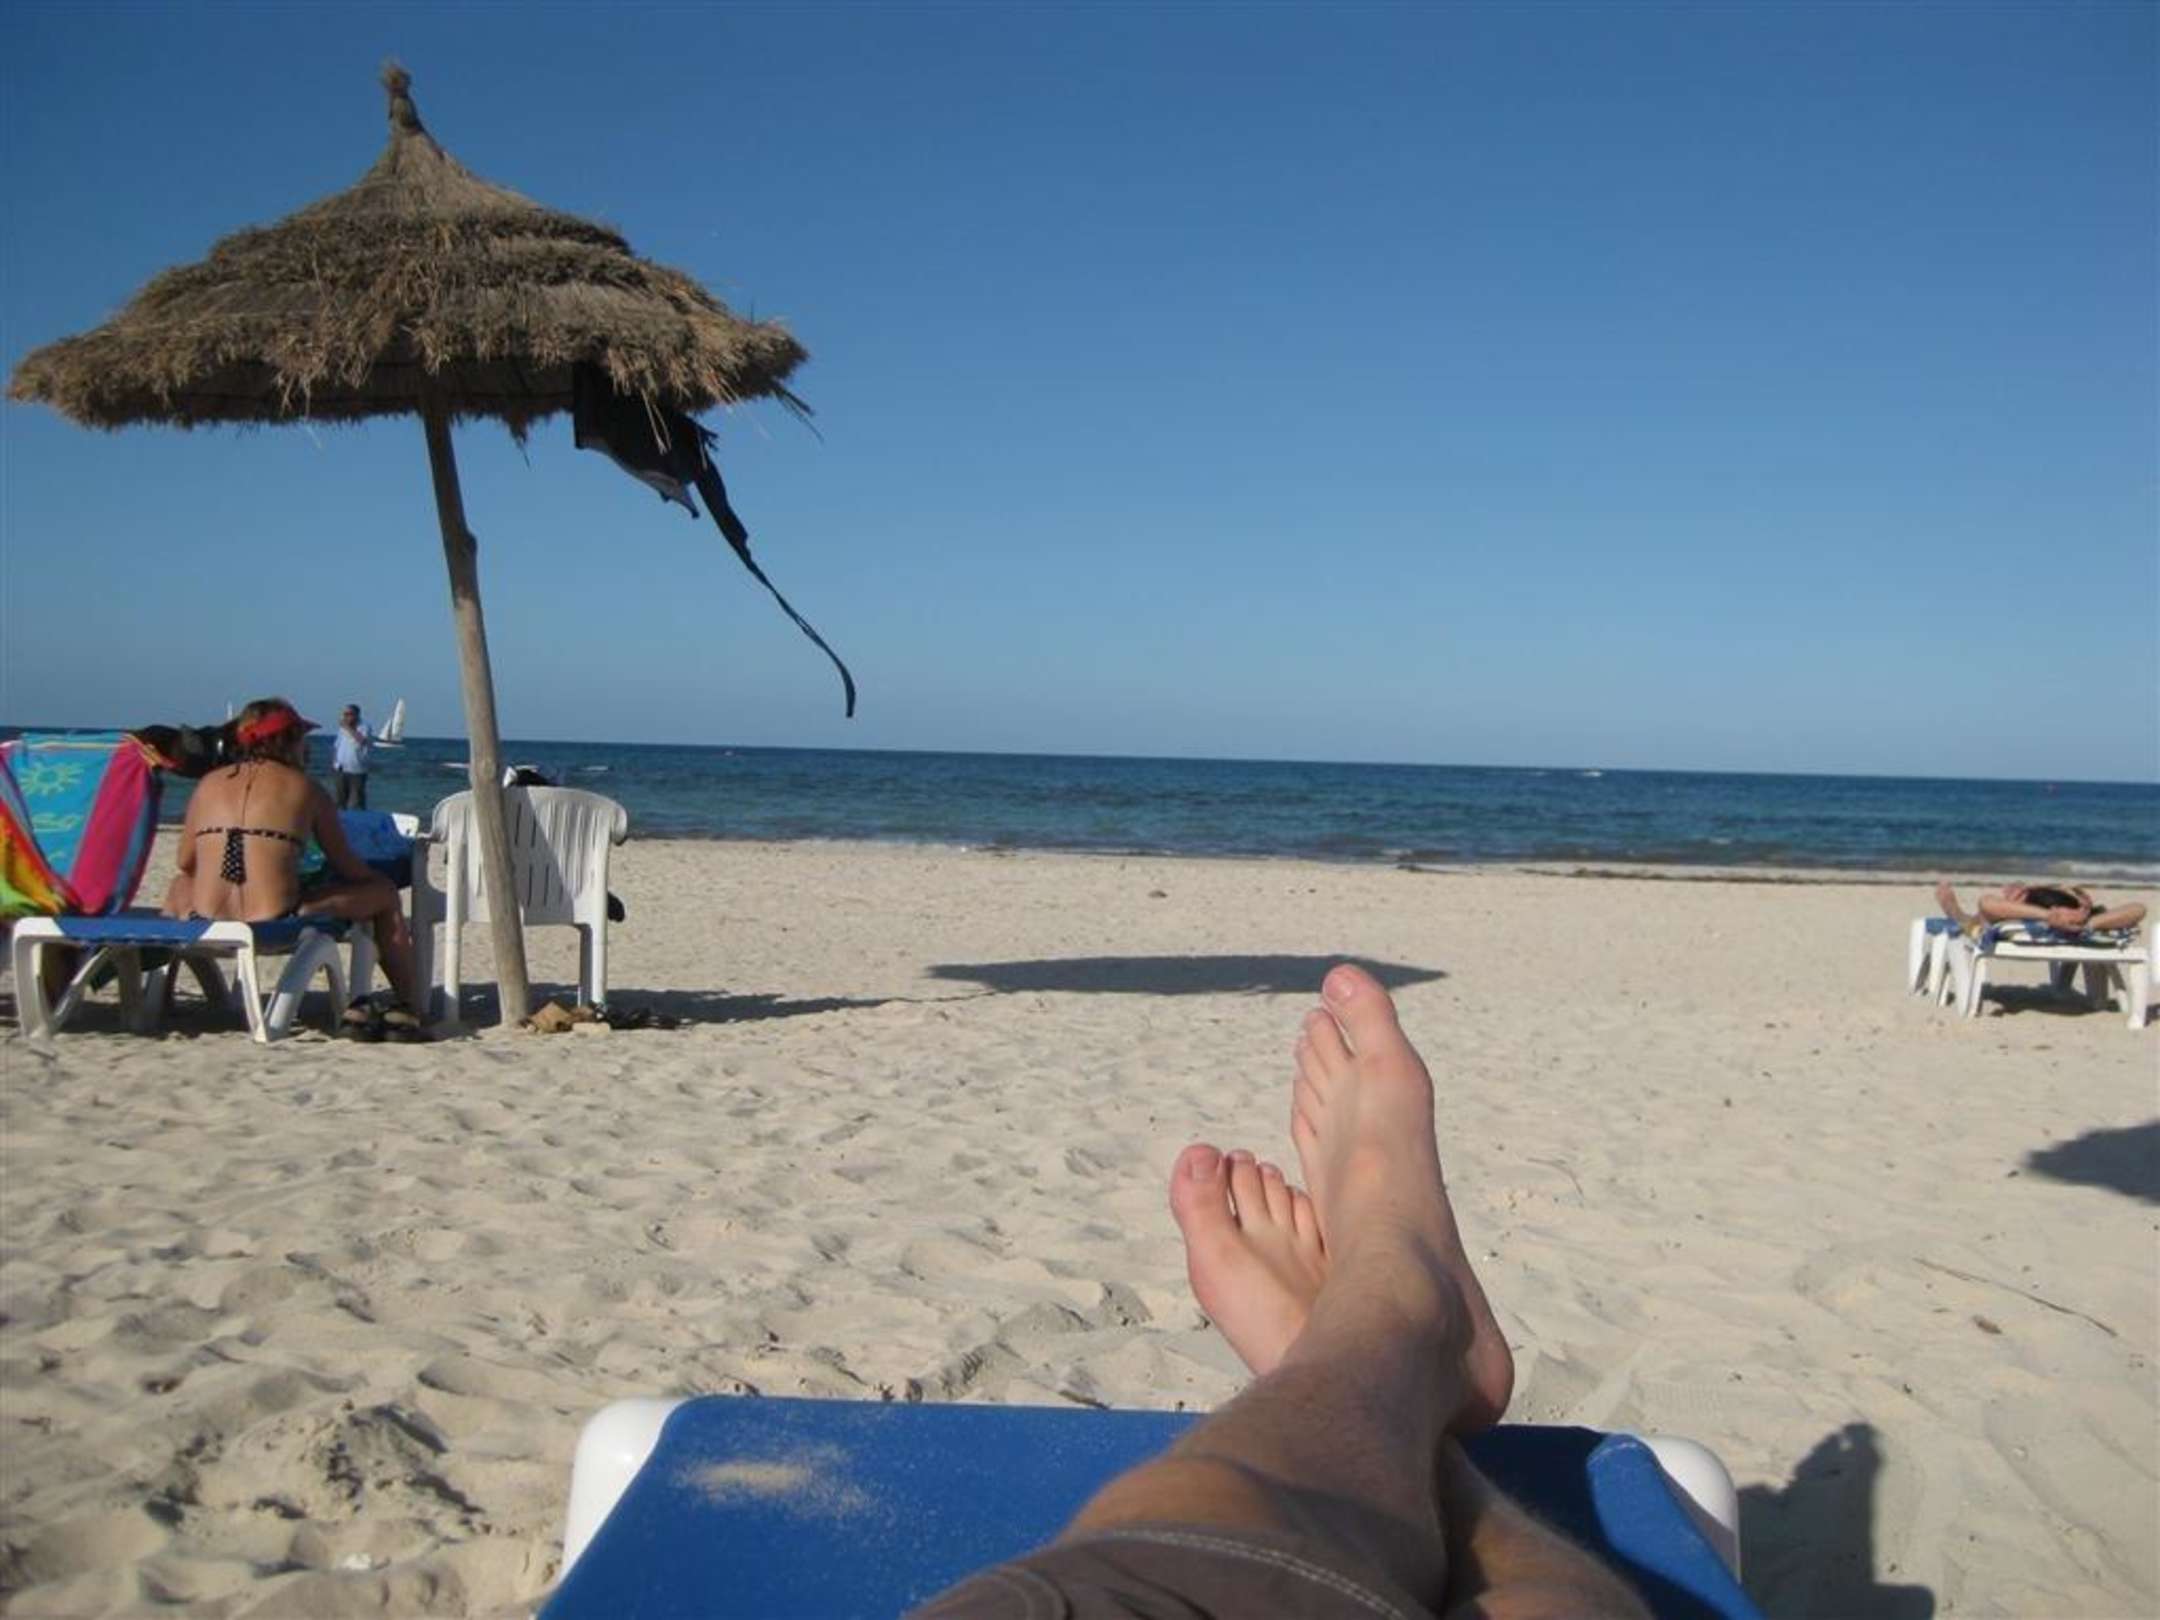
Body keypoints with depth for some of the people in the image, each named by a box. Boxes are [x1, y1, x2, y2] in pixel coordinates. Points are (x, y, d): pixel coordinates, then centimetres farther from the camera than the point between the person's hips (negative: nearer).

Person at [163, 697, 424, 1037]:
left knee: (180, 886, 40)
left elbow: (185, 864, 19)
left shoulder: (210, 783, 13)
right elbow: (346, 867, 9)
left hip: (203, 924, 4)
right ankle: (404, 1006, 14)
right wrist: (372, 878, 32)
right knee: (384, 892, 16)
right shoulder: (305, 788, 5)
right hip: (278, 926, -4)